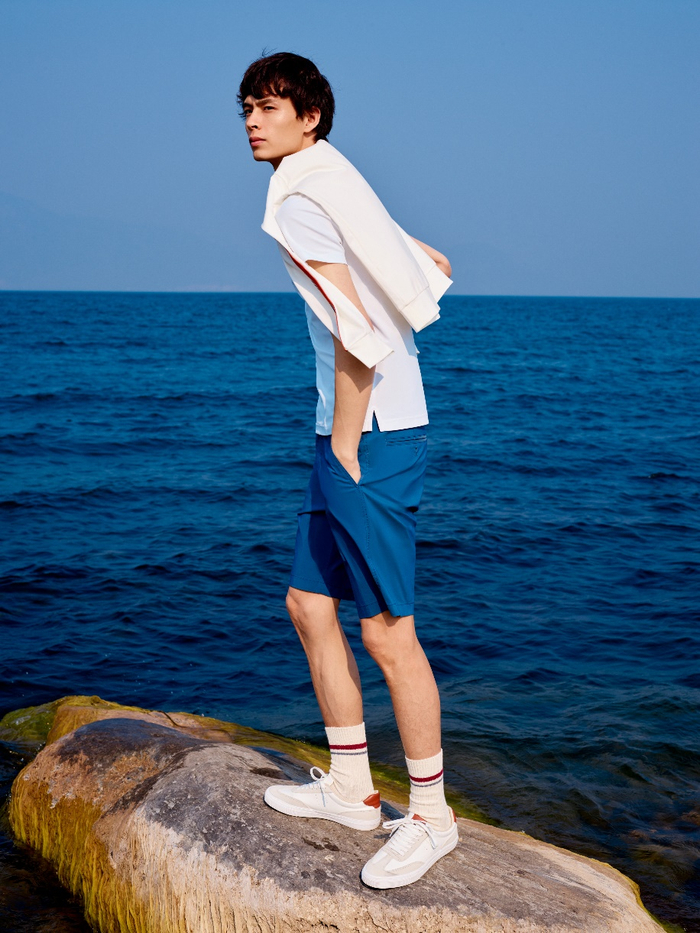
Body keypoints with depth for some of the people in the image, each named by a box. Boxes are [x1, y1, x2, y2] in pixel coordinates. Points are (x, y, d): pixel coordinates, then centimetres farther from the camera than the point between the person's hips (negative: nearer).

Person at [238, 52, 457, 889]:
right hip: (352, 430, 10)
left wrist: (346, 444, -14)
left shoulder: (298, 202, -12)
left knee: (386, 630, -3)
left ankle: (431, 817, 11)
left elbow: (355, 333, -22)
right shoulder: (337, 189, 17)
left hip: (371, 438, -10)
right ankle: (353, 790, 25)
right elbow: (436, 267, 26)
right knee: (310, 605, 14)